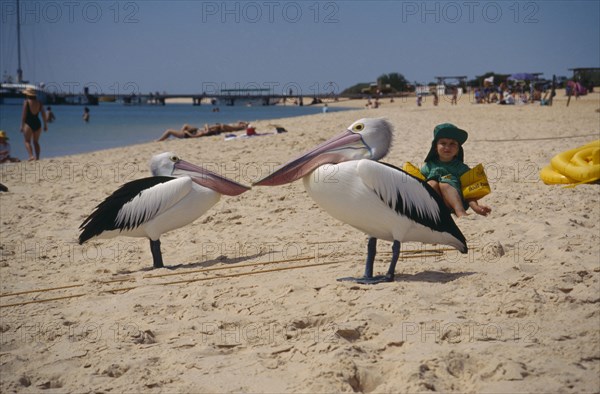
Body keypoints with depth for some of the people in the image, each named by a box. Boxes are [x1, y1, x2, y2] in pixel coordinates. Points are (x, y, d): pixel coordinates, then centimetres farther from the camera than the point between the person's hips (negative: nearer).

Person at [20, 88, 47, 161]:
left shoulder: (26, 102, -6)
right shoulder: (39, 103, 7)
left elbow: (24, 115, -9)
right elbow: (44, 115, 6)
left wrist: (22, 125, -6)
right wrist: (45, 125, 13)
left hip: (28, 124, -5)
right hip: (37, 123, 5)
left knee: (27, 141, 0)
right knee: (36, 142, 15)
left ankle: (31, 156, -19)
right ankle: (37, 157, 9)